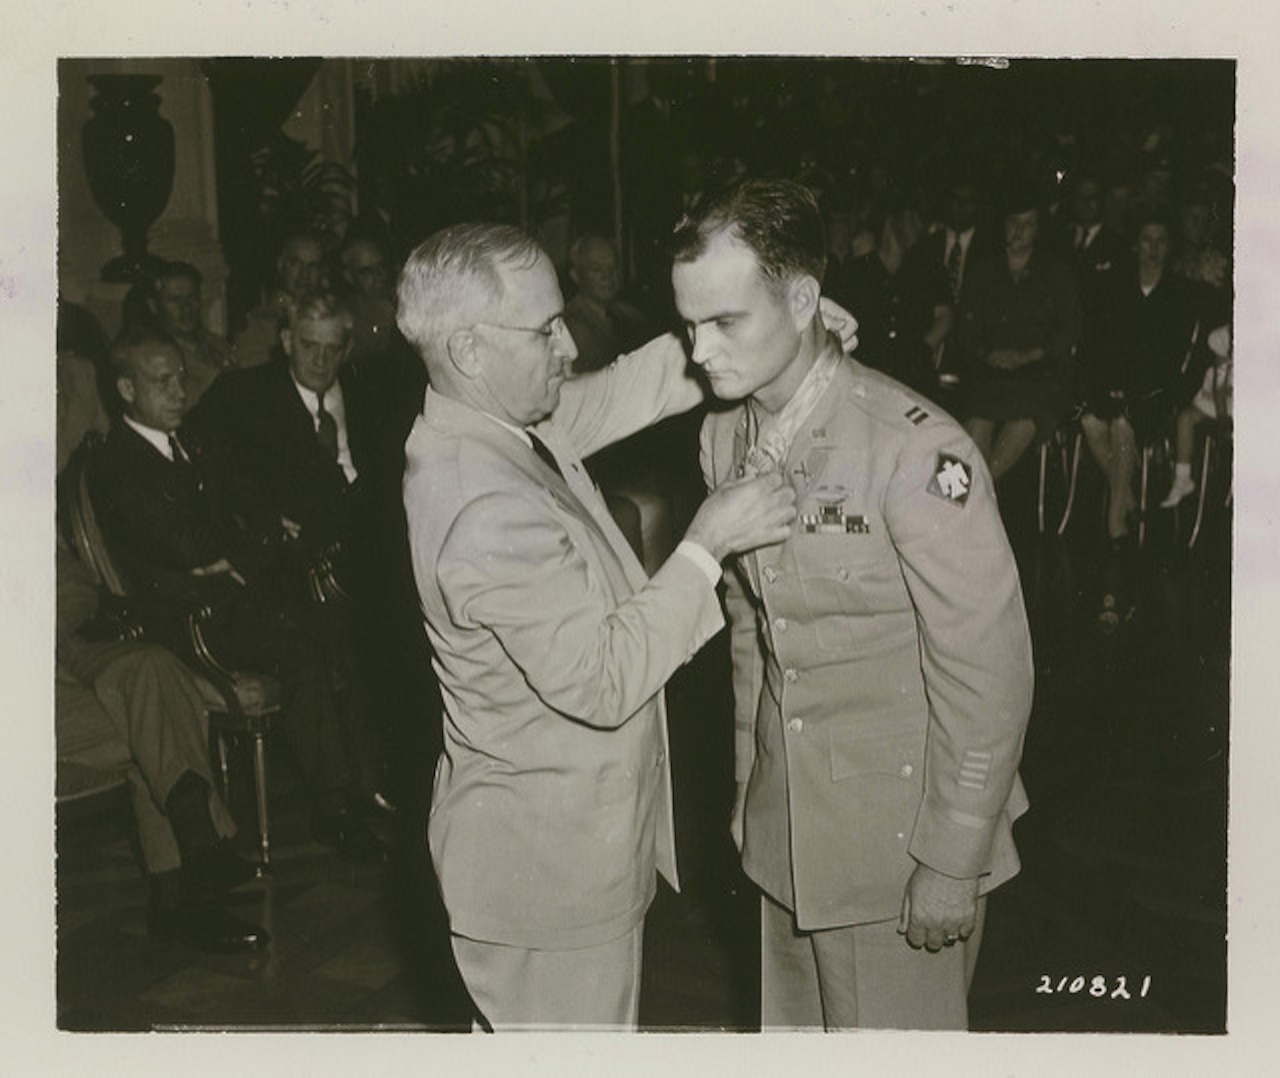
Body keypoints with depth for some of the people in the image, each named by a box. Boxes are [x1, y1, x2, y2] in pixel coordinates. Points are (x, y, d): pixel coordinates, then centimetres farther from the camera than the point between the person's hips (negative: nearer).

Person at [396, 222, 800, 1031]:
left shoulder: (486, 426, -3)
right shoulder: (487, 512, -32)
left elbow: (615, 395, 6)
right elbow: (603, 681, -29)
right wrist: (707, 546, -23)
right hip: (549, 862, -9)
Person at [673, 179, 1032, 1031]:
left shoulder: (917, 452, -23)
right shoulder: (725, 434, 1)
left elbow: (987, 675, -19)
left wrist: (952, 864, -13)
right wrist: (750, 780, 15)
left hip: (900, 827, -6)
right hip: (785, 825, 7)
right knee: (794, 1026, 20)